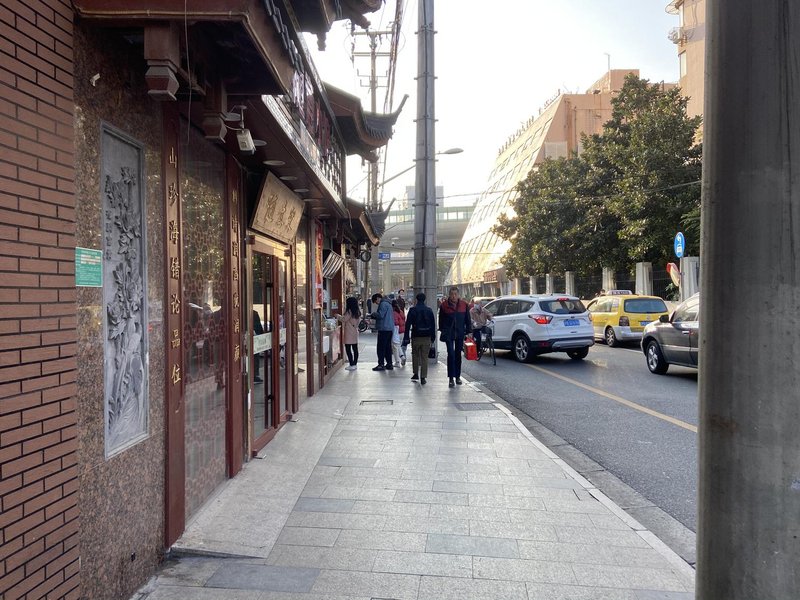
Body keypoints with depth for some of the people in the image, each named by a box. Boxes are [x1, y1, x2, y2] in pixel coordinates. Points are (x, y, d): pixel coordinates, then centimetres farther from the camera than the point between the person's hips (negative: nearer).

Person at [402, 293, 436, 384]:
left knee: (415, 355, 16)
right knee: (424, 357, 3)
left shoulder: (412, 310, -4)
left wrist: (406, 338, -3)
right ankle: (423, 377, 0)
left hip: (416, 336, -1)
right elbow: (433, 325, 5)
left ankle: (416, 374, 20)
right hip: (426, 337, 1)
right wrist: (433, 337, 12)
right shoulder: (429, 310, 3)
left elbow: (408, 324, -6)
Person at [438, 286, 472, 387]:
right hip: (448, 334, -2)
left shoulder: (464, 305, 3)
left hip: (460, 333, 2)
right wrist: (443, 331, 3)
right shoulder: (444, 305, -2)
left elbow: (467, 320, 7)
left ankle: (458, 376, 22)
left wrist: (469, 331, 2)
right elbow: (441, 320, 6)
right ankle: (451, 378, -7)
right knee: (451, 354, -10)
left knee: (458, 355, 11)